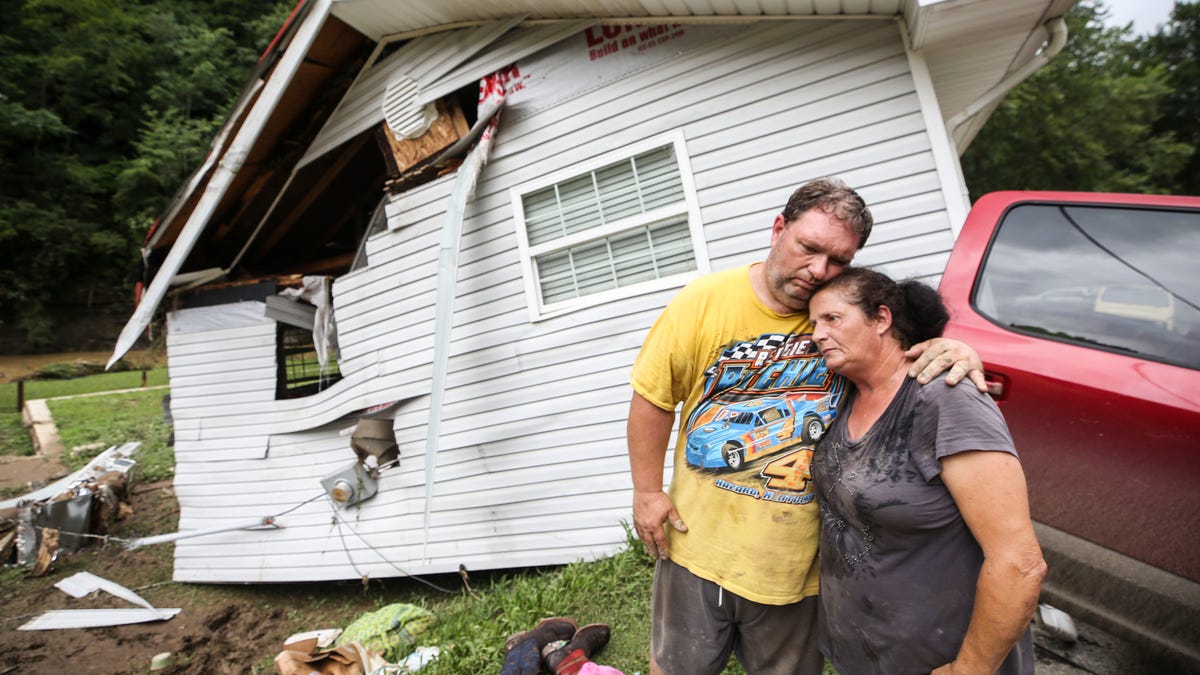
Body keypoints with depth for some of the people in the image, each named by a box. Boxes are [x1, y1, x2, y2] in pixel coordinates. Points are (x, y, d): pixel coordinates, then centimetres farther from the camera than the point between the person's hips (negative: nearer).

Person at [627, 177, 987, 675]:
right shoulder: (706, 300, -11)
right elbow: (654, 397, -5)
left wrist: (959, 353, -22)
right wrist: (647, 490, -5)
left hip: (798, 560, 1)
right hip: (700, 540, 0)